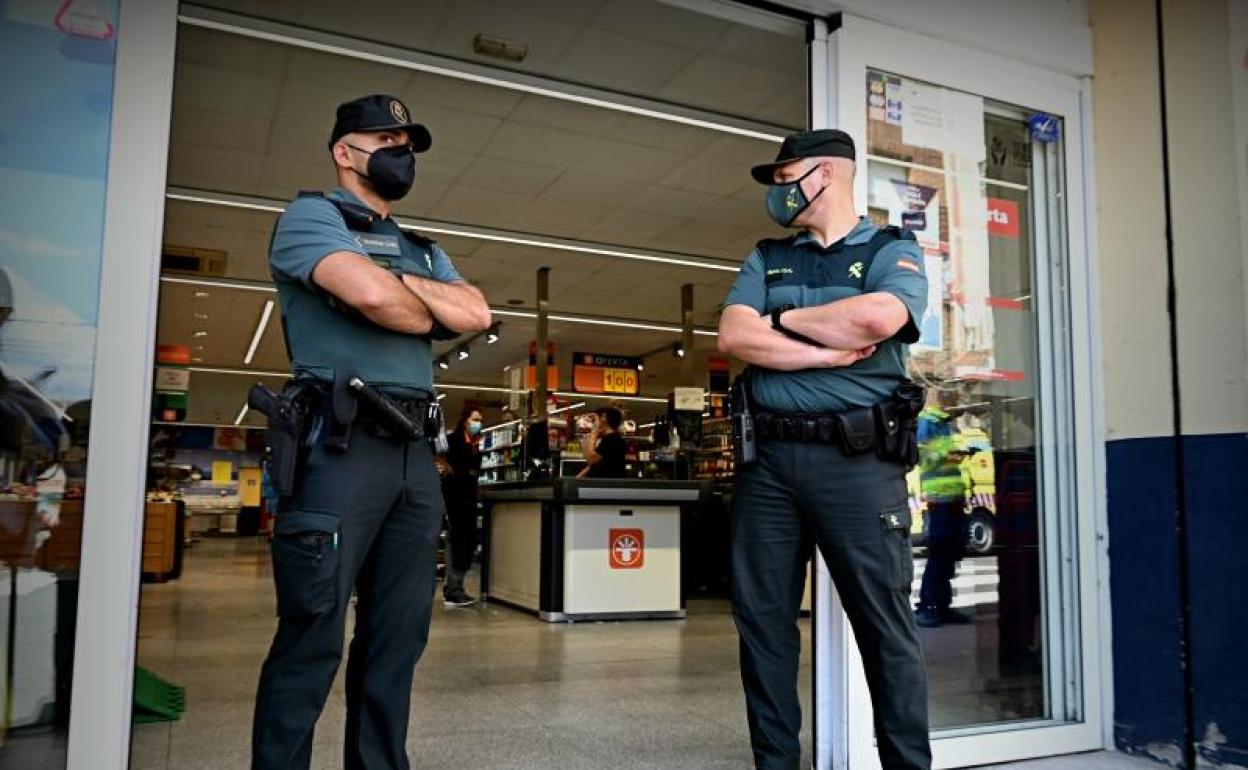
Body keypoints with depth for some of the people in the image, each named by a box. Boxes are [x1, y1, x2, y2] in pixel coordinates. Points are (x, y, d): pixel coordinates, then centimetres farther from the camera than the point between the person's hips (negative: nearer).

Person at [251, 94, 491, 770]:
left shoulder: (422, 251, 24)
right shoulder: (310, 217, 3)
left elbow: (476, 313, 8)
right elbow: (369, 293, -16)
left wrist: (403, 286, -3)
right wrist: (430, 317, 3)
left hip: (415, 454, 7)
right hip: (342, 445, -7)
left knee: (398, 636, 10)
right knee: (312, 636, -4)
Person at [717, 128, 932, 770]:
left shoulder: (892, 251, 6)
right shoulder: (766, 259, 17)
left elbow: (878, 318, -17)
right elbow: (734, 337, 0)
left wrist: (786, 318, -4)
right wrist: (829, 353, -9)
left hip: (857, 459, -4)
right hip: (768, 457, 4)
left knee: (884, 622, 1)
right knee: (761, 618, 7)